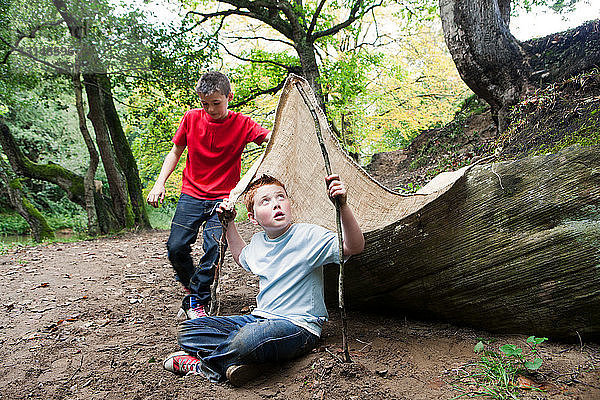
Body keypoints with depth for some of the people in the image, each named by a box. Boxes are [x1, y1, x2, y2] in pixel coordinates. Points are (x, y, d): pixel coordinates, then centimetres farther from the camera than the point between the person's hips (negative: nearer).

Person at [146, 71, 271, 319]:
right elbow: (175, 153, 10)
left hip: (223, 199, -2)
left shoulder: (241, 124, -7)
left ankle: (196, 302, 2)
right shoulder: (191, 119, 0)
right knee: (176, 248, -5)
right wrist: (160, 183, -1)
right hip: (191, 195, 2)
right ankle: (192, 287, 25)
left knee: (213, 248, -16)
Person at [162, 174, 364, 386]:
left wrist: (343, 206, -35)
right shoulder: (258, 241, 8)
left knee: (250, 338, -41)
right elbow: (242, 257, 32)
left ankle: (203, 364, -10)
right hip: (260, 319, 7)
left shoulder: (308, 235, -13)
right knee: (186, 331, 1)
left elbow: (354, 247, -23)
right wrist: (229, 224, 22)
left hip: (299, 326, -7)